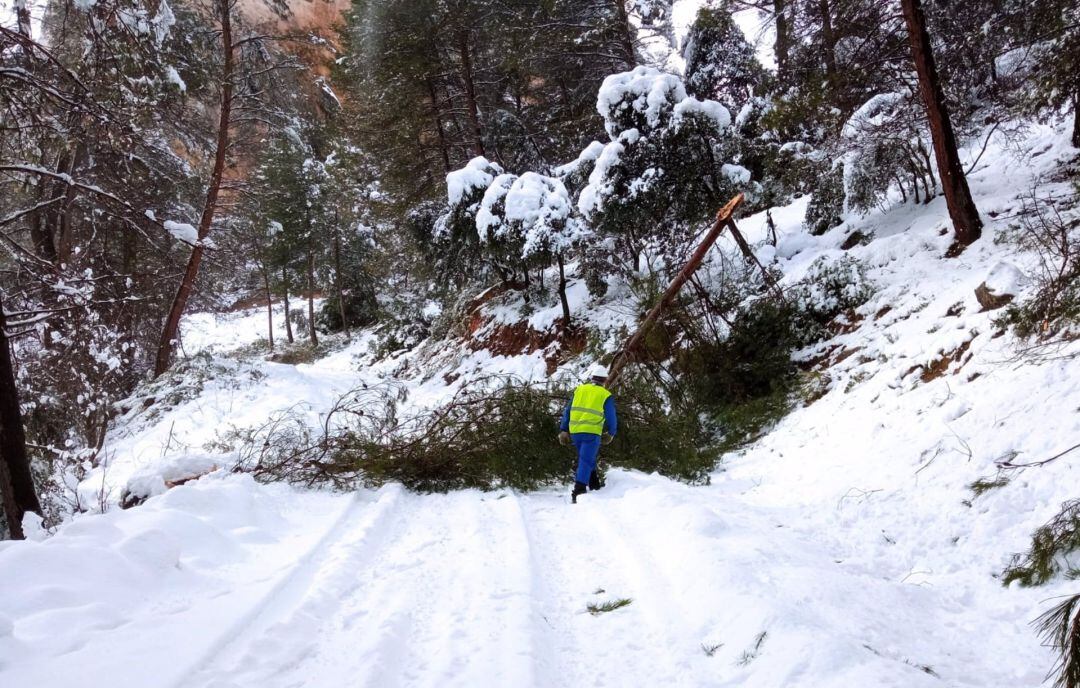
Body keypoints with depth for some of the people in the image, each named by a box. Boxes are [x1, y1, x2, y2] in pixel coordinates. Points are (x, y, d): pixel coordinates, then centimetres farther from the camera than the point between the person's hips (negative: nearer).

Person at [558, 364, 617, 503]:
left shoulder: (579, 389, 11)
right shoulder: (606, 395, 2)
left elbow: (568, 411, 12)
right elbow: (611, 417, 5)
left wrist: (563, 429, 17)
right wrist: (611, 433, 22)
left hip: (575, 431, 4)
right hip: (592, 432, -4)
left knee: (588, 459, 21)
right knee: (586, 461, -7)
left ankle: (594, 486, 29)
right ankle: (578, 491, -19)